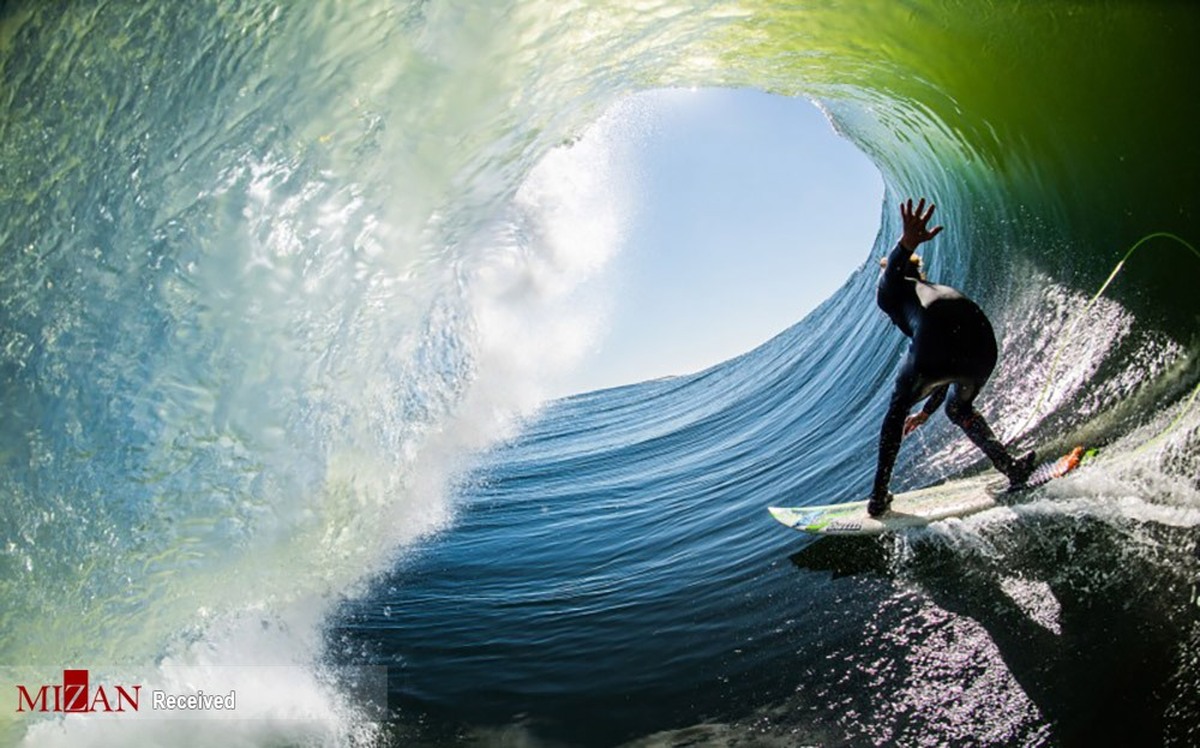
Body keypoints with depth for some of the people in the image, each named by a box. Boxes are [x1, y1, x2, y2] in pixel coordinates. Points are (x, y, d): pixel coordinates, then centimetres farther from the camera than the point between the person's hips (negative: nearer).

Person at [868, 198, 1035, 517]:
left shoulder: (891, 289, 26)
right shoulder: (940, 290, 44)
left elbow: (891, 268, -3)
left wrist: (907, 242, -28)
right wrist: (927, 411, 56)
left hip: (935, 341, -6)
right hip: (983, 346, 6)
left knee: (897, 411, 20)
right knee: (958, 409, 35)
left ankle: (879, 496, 20)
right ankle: (1013, 469, 27)